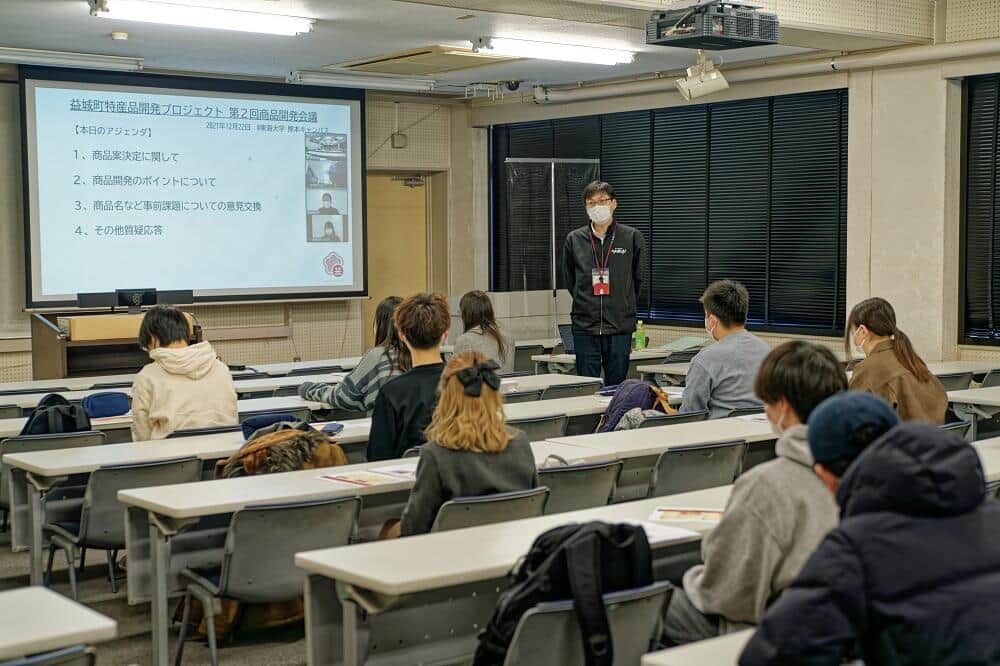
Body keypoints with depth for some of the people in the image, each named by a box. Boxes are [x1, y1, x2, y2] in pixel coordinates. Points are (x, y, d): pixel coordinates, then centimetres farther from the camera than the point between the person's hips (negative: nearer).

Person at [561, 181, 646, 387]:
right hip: (585, 326, 1)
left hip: (620, 326, -1)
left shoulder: (632, 237, 0)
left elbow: (638, 279, 10)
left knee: (617, 386, 5)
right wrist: (585, 304, 12)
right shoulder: (574, 239, 4)